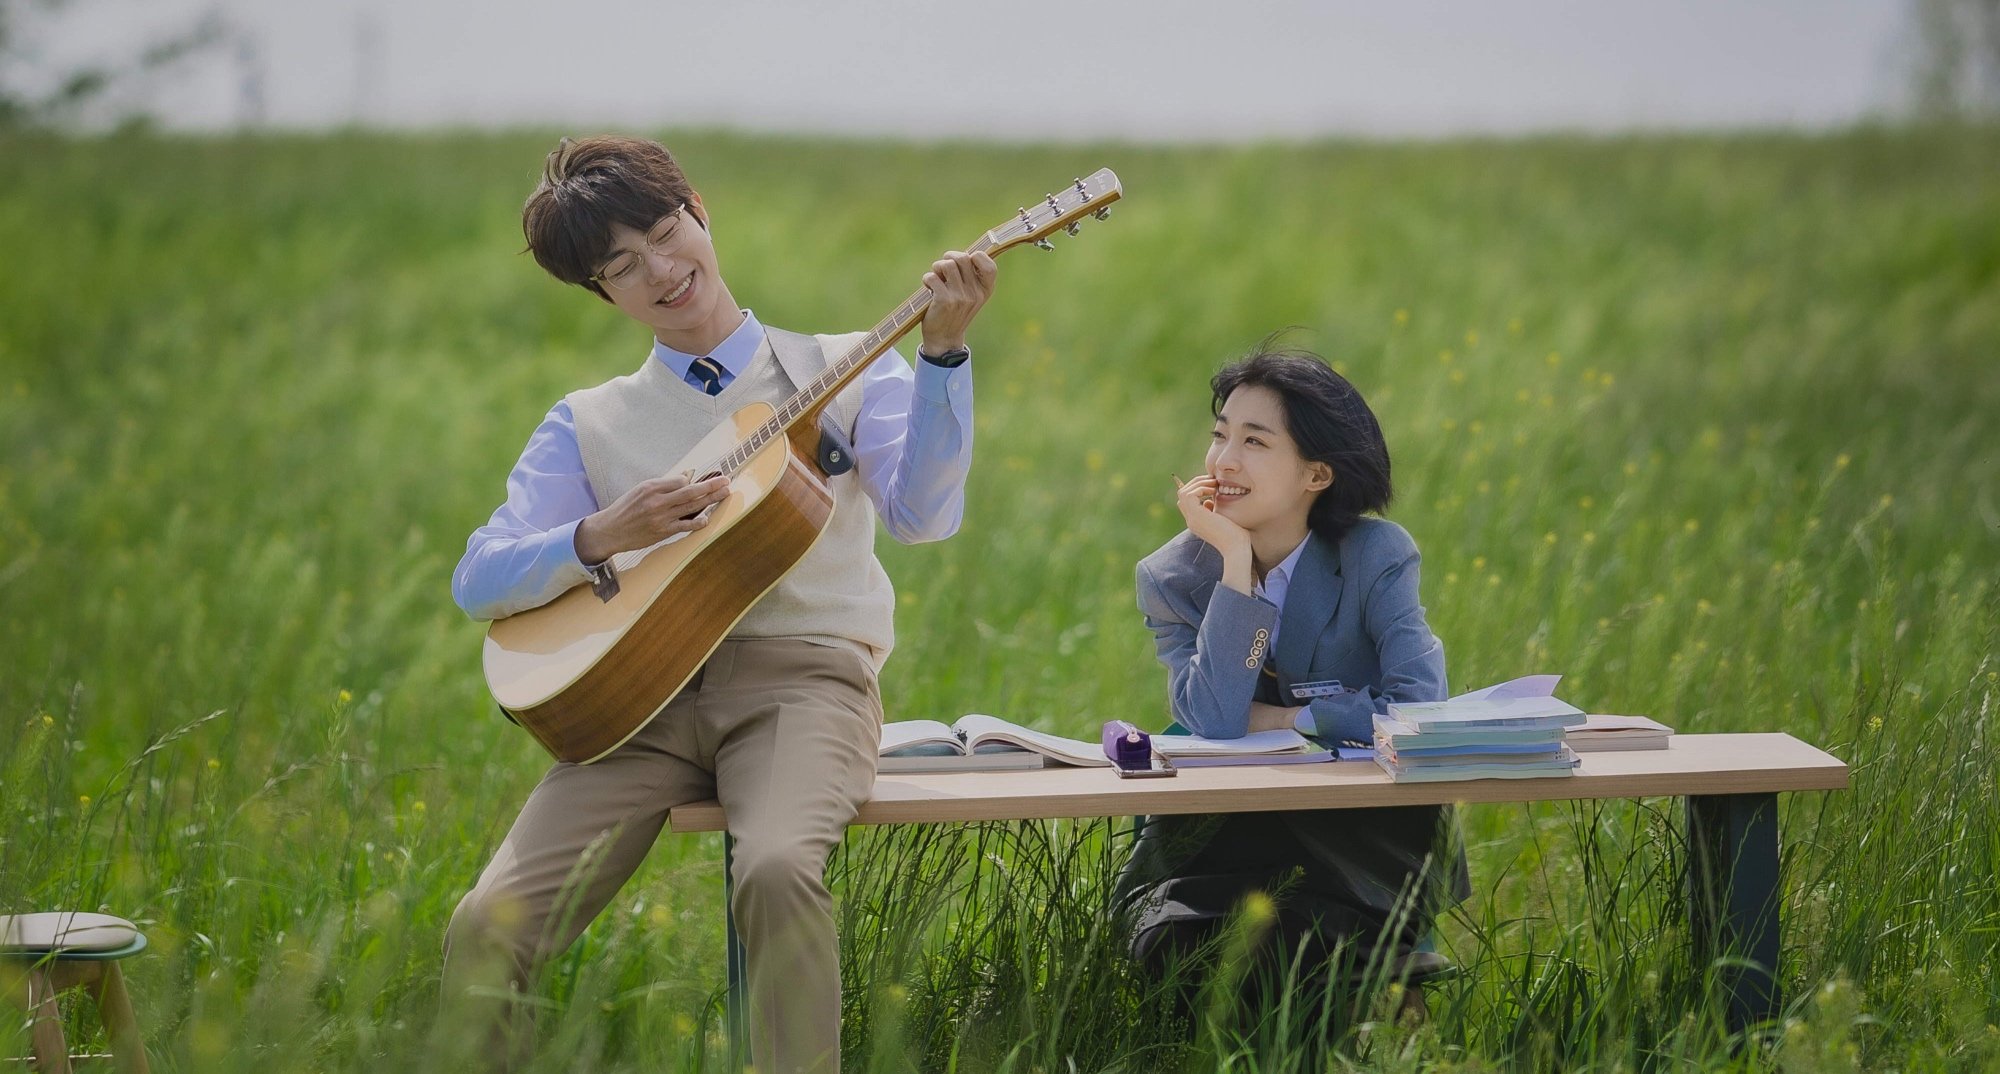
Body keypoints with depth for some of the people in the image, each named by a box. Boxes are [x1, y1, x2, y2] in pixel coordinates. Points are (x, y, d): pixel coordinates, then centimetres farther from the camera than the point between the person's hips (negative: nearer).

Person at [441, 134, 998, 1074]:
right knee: (484, 932, -21)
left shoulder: (841, 372, 12)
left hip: (800, 675, -2)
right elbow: (478, 582, 7)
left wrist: (941, 350, -18)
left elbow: (922, 514, -7)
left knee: (778, 872, -37)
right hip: (640, 691, 2)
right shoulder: (589, 424, 16)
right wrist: (601, 537, -10)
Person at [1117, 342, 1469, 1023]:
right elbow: (1214, 720, -20)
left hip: (1362, 848, -1)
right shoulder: (1172, 578, -3)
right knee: (1169, 943, -30)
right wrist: (1236, 560, -21)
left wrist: (1277, 721, -17)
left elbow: (1421, 707, -22)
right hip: (1216, 849, 2)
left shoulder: (1376, 557, -8)